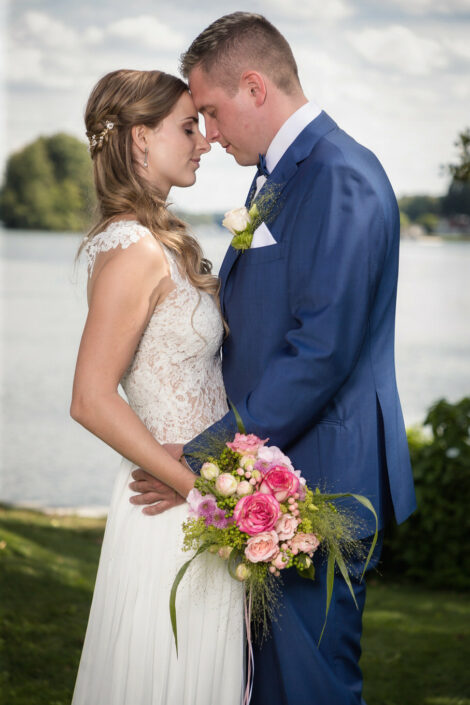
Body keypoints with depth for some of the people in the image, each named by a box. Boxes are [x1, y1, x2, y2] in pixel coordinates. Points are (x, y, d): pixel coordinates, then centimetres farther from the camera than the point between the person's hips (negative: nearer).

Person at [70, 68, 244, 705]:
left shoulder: (161, 241, 10)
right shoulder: (134, 252, -19)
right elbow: (92, 400, -22)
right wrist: (197, 486, -20)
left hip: (202, 484, 9)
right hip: (171, 507, -9)